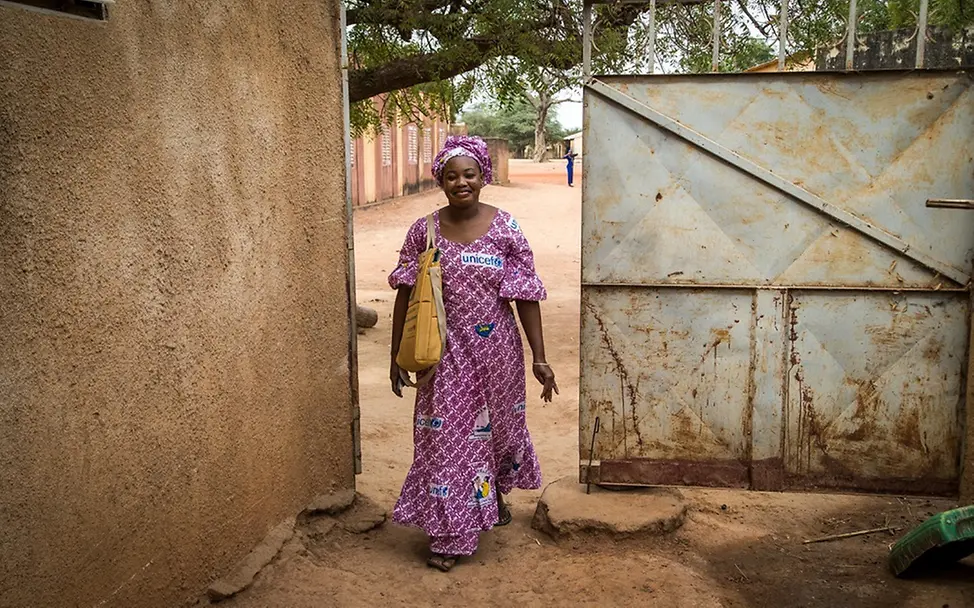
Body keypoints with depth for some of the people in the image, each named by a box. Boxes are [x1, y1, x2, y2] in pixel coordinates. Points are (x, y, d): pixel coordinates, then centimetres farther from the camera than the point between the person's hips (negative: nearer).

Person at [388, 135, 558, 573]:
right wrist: (396, 354, 2)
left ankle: (496, 493, 49)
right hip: (446, 354, 0)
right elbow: (406, 296, 2)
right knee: (447, 435, 3)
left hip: (495, 352, 0)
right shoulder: (423, 231, -3)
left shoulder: (505, 229, -7)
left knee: (495, 425, 18)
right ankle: (450, 535, 17)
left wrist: (539, 358, -8)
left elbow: (525, 297, -6)